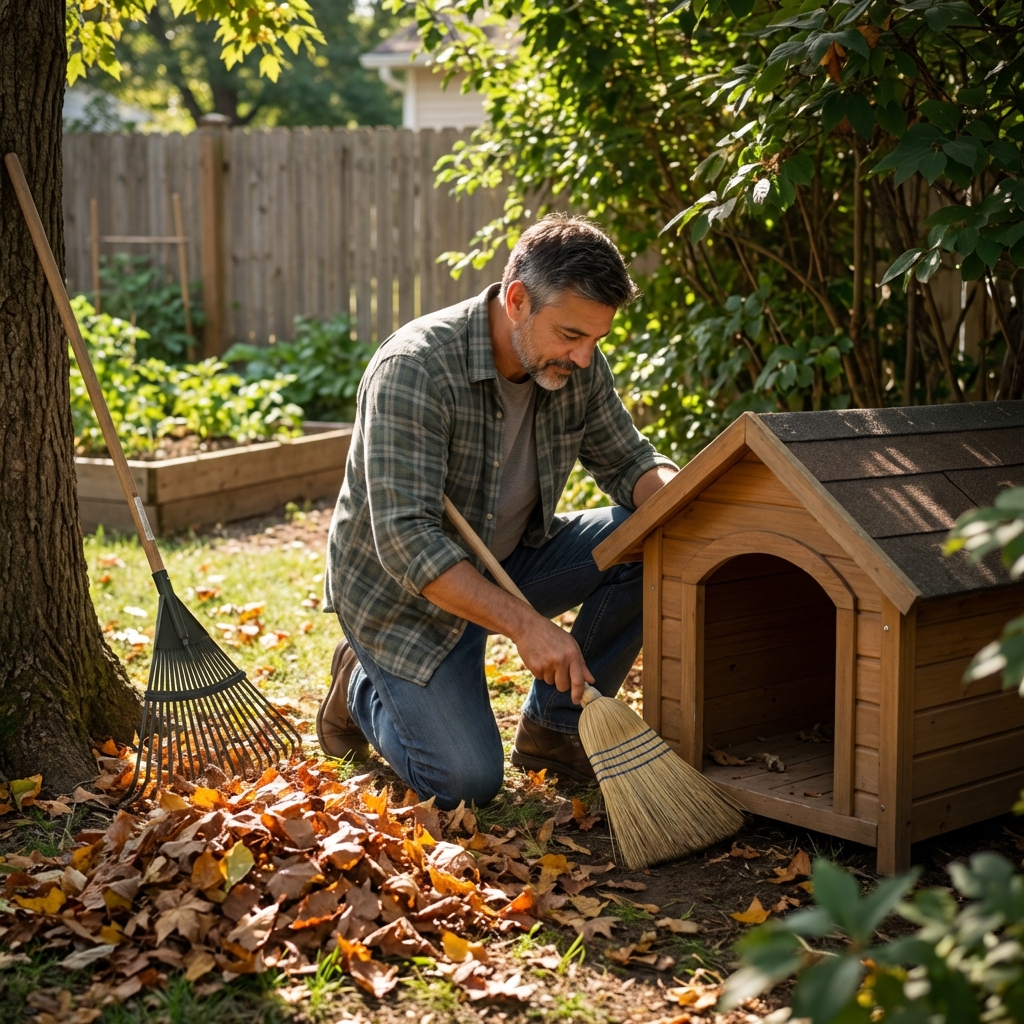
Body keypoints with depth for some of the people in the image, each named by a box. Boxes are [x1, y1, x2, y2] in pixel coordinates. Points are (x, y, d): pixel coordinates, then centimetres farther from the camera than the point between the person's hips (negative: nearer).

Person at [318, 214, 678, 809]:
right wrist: (525, 625, -40)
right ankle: (364, 688, 16)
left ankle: (555, 724, 0)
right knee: (468, 783, -15)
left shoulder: (578, 366, -10)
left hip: (509, 561, 6)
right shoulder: (415, 370, -31)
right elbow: (406, 539, -35)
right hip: (402, 587, -6)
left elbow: (629, 461, 0)